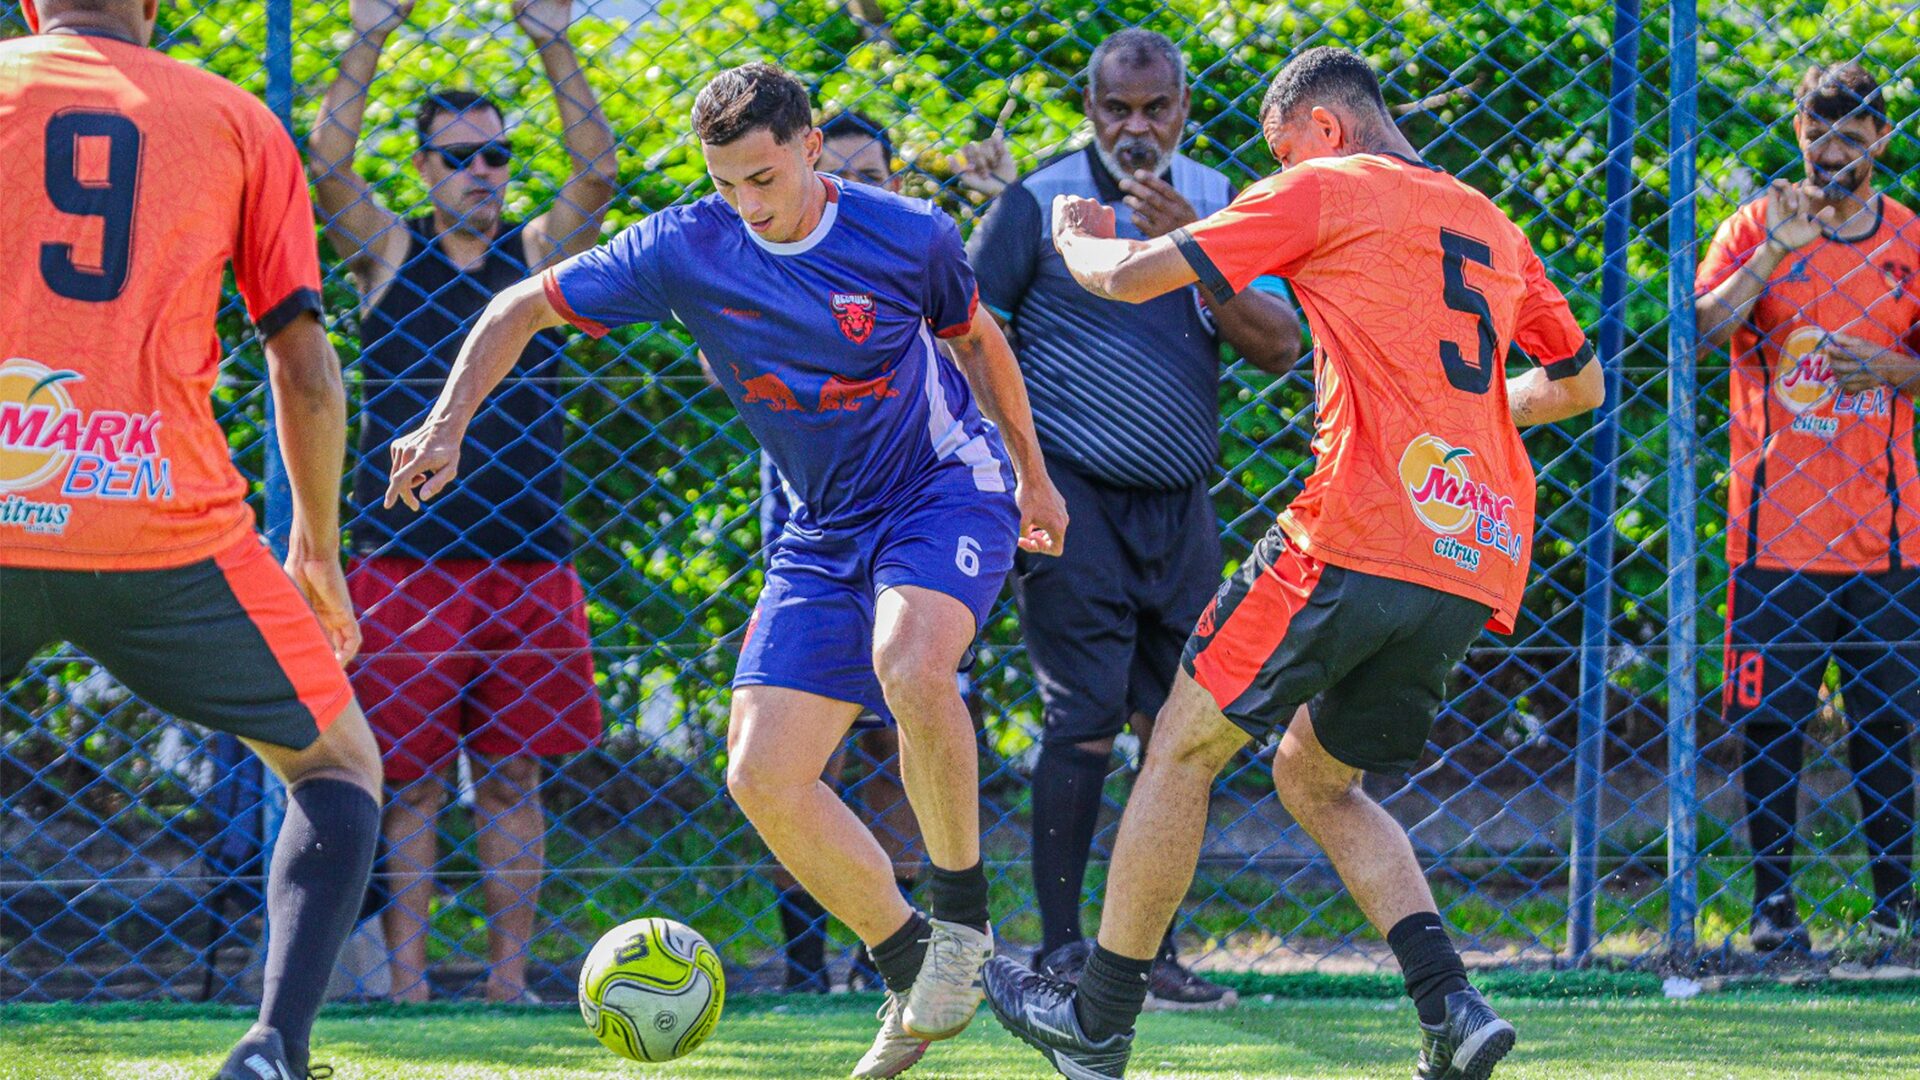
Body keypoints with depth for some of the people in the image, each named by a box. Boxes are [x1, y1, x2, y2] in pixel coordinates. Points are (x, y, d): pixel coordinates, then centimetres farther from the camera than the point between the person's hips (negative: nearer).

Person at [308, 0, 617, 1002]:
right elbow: (327, 162, -8)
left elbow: (596, 171, -4)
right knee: (410, 778, -2)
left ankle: (508, 975, 7)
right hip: (404, 560, -2)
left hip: (527, 561, 2)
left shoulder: (539, 254, 10)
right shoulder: (388, 253, 6)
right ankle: (406, 979, 0)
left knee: (511, 776, 4)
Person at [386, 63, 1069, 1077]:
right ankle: (911, 968, 10)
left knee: (910, 666, -37)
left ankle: (961, 914, -16)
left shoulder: (909, 237, -15)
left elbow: (975, 339, 7)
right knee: (762, 777, -8)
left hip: (948, 487, -4)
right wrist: (447, 424, -14)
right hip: (825, 529, 4)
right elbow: (522, 308, -1)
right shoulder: (685, 249, -11)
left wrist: (1033, 478, 18)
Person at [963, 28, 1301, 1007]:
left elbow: (1278, 346, -2)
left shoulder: (1215, 204, 8)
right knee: (1086, 715, -13)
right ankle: (1061, 952, -7)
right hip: (1073, 496, -5)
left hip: (1181, 504, 5)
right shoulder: (1039, 203, -4)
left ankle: (1152, 952, 12)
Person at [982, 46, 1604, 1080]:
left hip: (1359, 538, -7)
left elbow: (1131, 276, 1)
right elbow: (1579, 382, 32)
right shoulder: (1493, 227, 21)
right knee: (1318, 777, 20)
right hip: (1478, 564, 7)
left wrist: (1075, 236, 22)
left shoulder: (1326, 191, 2)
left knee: (1183, 744, 6)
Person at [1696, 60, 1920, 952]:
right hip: (1776, 522, -2)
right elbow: (1699, 330, -9)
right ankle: (1772, 901, 3)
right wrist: (1774, 253, -18)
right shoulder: (1756, 227, 4)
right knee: (1769, 720, -3)